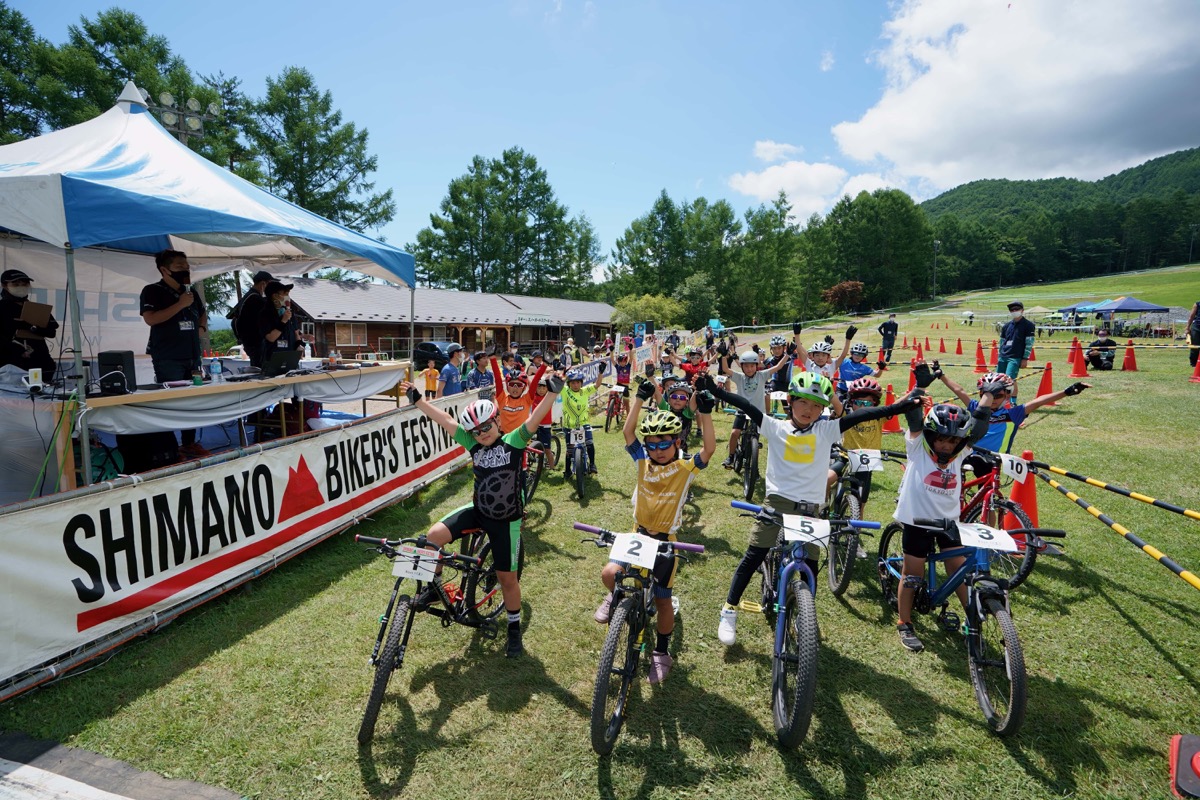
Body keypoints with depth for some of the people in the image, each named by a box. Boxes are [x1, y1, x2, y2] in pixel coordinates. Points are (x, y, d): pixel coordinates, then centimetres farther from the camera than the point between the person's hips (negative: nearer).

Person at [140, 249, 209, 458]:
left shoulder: (191, 292, 15)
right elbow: (151, 319, -18)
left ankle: (189, 443, 20)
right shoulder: (152, 291, -5)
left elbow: (203, 313, 31)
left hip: (192, 356, 7)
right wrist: (180, 304, -17)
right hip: (168, 359, -7)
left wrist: (202, 328, 11)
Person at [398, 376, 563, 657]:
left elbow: (533, 420, -28)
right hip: (478, 510, 4)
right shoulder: (474, 444, -2)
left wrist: (552, 393, -42)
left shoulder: (513, 442, -14)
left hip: (506, 519, -4)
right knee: (433, 536, -15)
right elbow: (446, 420, -3)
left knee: (507, 577, 5)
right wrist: (417, 400, -4)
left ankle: (515, 628, 29)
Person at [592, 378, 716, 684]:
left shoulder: (686, 468, -10)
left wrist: (705, 414, -34)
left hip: (665, 539, -2)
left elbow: (709, 449, -25)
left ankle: (661, 652, 32)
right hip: (639, 533, 2)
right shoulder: (643, 461, -3)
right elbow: (628, 431, -12)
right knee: (610, 573, -22)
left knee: (662, 599, 8)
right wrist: (640, 399, -20)